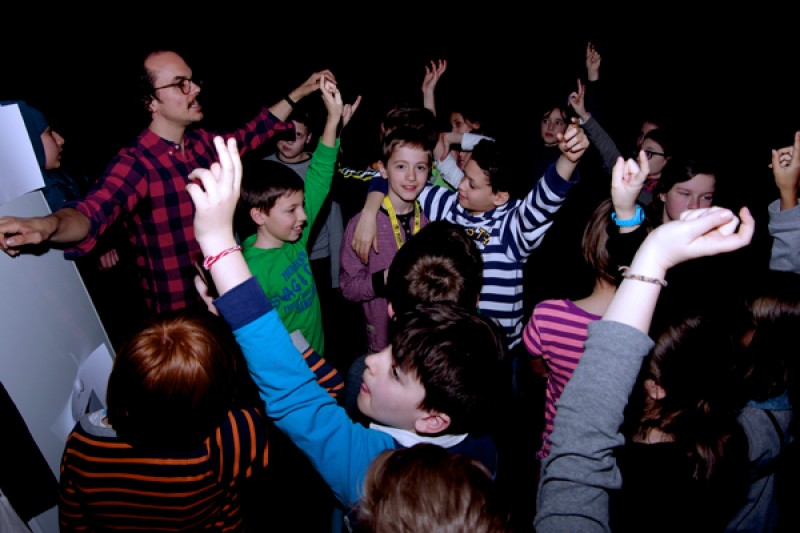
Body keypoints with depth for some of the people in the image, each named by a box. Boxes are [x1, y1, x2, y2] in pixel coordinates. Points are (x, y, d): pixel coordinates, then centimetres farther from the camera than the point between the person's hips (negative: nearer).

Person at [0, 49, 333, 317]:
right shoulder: (134, 164, -21)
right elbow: (93, 211, -38)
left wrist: (299, 92, 20)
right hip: (179, 315, -6)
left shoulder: (202, 143, 1)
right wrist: (50, 225, -61)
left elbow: (250, 134, 17)